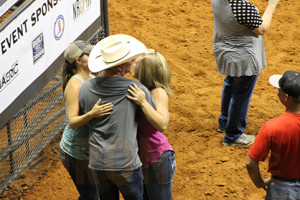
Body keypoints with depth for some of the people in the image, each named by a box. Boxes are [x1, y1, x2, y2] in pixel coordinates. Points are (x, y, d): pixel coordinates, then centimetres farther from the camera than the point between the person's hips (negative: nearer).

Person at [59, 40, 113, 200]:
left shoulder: (91, 79, 5)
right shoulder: (74, 85, -21)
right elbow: (72, 122, -27)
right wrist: (92, 114, -44)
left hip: (89, 149, 8)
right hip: (76, 152, -8)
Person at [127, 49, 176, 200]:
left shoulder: (158, 92, -20)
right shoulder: (139, 89, 2)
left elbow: (162, 124, -33)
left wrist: (143, 102, -36)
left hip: (158, 158, -8)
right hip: (141, 157, 8)